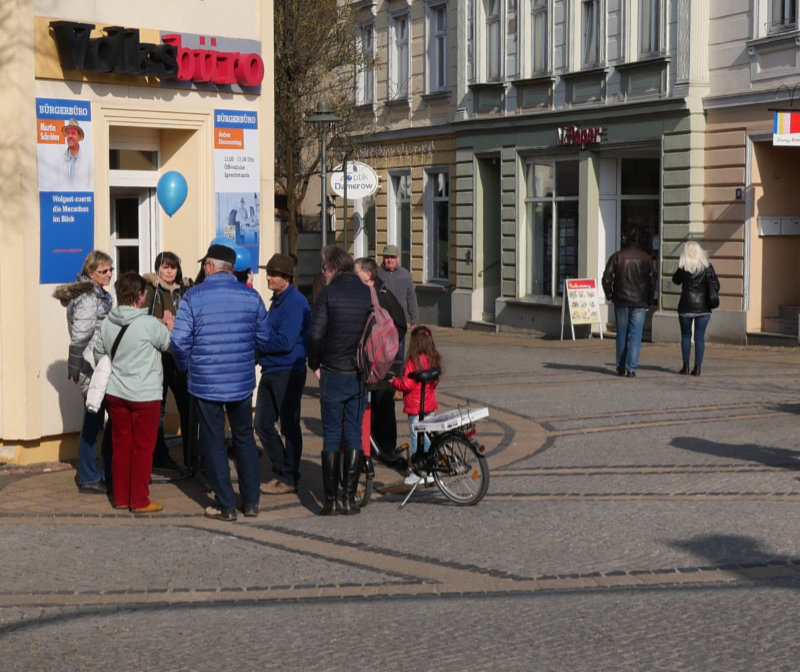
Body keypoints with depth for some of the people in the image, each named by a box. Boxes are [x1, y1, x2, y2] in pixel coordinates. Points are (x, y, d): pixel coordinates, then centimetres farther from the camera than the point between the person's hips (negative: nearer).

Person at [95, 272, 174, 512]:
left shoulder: (107, 324, 0)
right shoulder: (150, 324, -18)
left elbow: (98, 355, 10)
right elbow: (171, 344, -3)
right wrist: (169, 324, 15)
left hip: (115, 393, 5)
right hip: (144, 395, -5)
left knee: (121, 445, 14)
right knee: (143, 448, 4)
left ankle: (121, 497, 20)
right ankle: (140, 501, 8)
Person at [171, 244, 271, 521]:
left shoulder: (193, 296, -9)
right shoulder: (250, 295, -1)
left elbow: (180, 341, -11)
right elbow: (264, 339, 4)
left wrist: (186, 366, 7)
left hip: (206, 381, -3)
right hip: (242, 381, 3)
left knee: (214, 441, 7)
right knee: (244, 438, 16)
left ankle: (225, 505, 9)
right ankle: (251, 501, 20)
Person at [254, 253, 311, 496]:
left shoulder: (295, 303, -15)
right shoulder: (277, 300, 14)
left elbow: (285, 342, -21)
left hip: (288, 373, -9)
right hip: (270, 372, 9)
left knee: (289, 427, 1)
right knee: (263, 425, 11)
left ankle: (289, 479, 10)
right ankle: (280, 472, 23)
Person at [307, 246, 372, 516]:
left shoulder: (328, 293, -8)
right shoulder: (369, 293, 5)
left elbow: (315, 333, -14)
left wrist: (315, 365, -1)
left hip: (333, 374, -3)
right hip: (361, 375, 3)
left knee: (331, 437, 3)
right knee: (354, 436, 8)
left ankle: (330, 500, 3)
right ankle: (349, 498, 7)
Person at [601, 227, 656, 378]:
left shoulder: (617, 256, -1)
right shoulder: (646, 258, 0)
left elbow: (607, 277, -4)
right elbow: (652, 280, 1)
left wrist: (609, 295, 8)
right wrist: (650, 300, 10)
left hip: (621, 301, 1)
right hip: (639, 303, -1)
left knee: (622, 334, 11)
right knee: (636, 334, -1)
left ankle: (621, 367, 18)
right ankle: (631, 368, -9)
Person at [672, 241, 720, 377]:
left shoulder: (683, 268, -5)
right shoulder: (707, 266, -2)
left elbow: (675, 280, 13)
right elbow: (716, 285, -2)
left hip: (686, 307, -1)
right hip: (703, 307, 1)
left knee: (685, 336, 11)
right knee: (700, 338, 5)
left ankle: (686, 367, 10)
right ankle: (697, 368, 2)